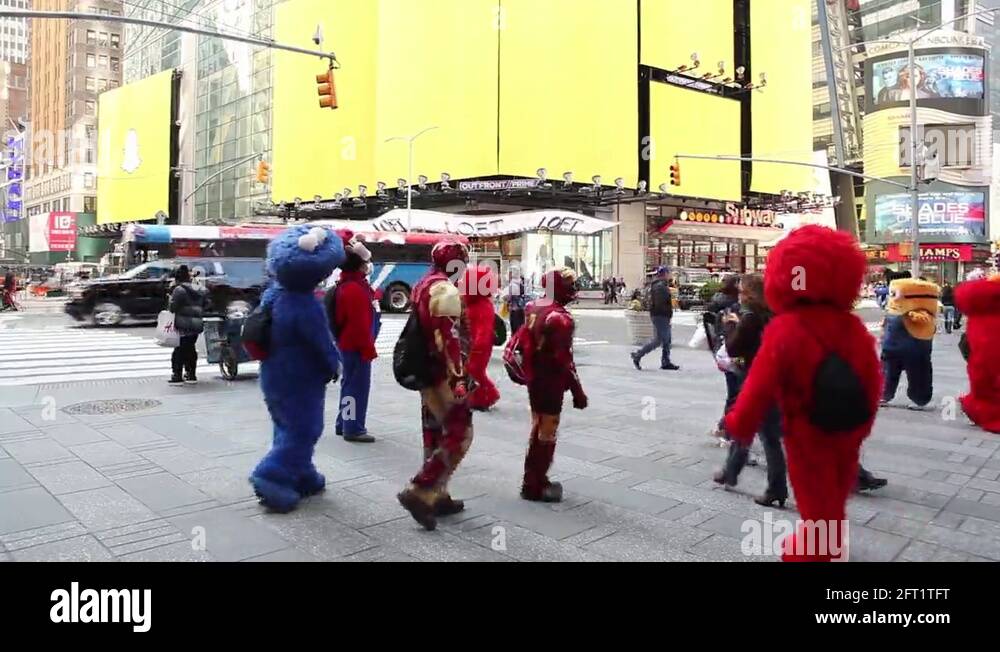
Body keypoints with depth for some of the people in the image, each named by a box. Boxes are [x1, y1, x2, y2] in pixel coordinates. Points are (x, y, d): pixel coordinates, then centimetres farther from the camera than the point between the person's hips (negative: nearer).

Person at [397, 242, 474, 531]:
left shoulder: (422, 286, 16)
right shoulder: (445, 289, -15)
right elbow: (449, 337, -23)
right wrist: (458, 377, -25)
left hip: (426, 371, 10)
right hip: (445, 374, -10)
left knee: (435, 436, 14)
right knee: (459, 436, -6)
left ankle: (437, 496, 21)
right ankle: (418, 493, -7)